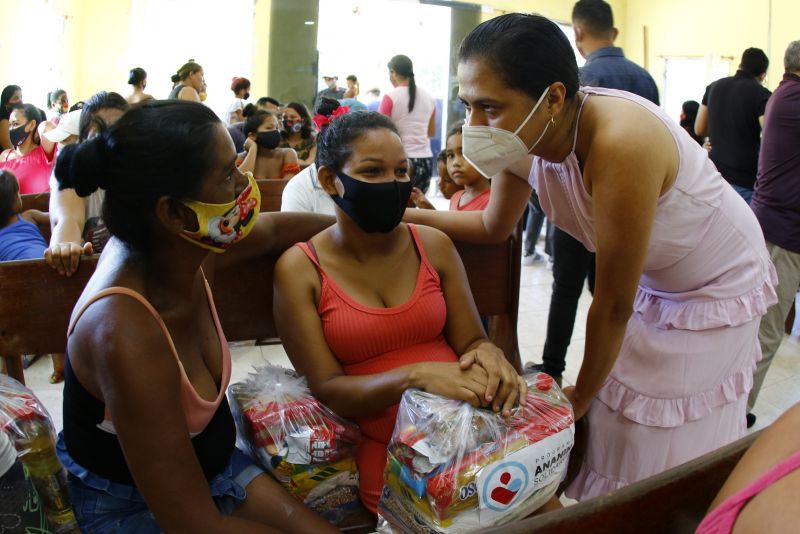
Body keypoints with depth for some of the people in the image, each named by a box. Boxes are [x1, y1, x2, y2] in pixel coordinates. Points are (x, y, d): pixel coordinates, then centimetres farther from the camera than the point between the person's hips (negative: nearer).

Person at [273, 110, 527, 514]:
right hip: (385, 450, -4)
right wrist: (416, 376, -24)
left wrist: (487, 357, -17)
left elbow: (471, 340, 8)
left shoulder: (434, 246, 5)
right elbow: (326, 389, -8)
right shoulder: (299, 269, -4)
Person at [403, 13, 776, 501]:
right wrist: (406, 215, -4)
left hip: (718, 293, -6)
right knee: (615, 433, 12)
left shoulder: (620, 144, -39)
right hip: (649, 284, 6)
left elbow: (613, 306, -28)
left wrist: (581, 397, -13)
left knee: (670, 459, 3)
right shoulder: (524, 137, -17)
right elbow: (493, 227, 5)